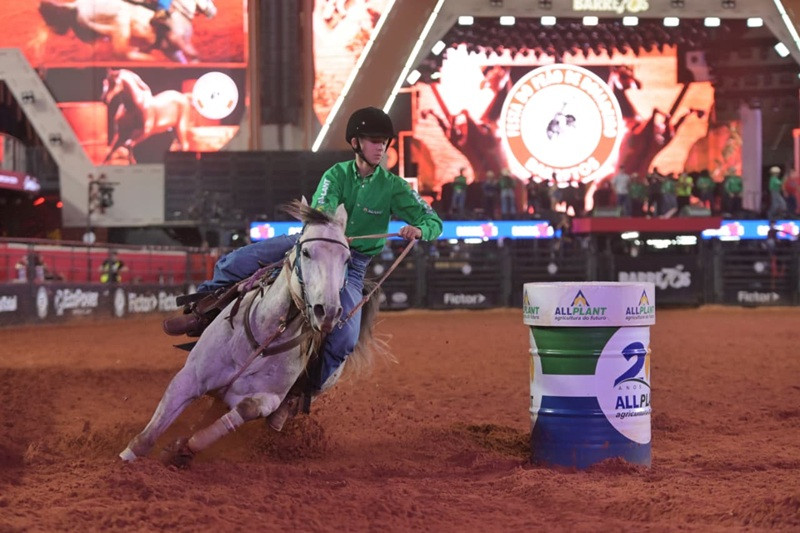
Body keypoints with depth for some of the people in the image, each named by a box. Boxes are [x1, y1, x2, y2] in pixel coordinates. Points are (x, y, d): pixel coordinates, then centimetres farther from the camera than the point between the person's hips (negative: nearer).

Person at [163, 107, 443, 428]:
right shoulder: (337, 174, -3)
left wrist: (418, 230, -33)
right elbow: (320, 212, -17)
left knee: (344, 338, -25)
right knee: (235, 262, -11)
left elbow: (434, 222, -10)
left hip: (351, 265, -1)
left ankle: (301, 393, -7)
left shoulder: (393, 187, -7)